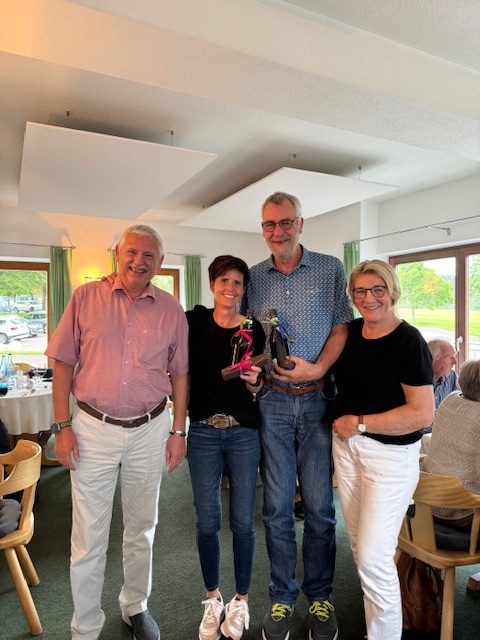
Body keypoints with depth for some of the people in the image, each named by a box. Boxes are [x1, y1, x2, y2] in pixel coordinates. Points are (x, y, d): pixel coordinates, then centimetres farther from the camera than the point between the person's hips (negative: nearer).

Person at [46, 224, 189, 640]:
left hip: (150, 430, 2)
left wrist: (178, 431, 3)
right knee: (89, 536, 9)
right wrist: (62, 426, -5)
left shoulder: (171, 310, 1)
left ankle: (135, 607, 43)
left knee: (142, 528, 19)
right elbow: (63, 363, -1)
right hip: (93, 429, -1)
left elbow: (179, 374, 5)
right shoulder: (85, 298, -3)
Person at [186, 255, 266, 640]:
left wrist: (254, 383, -15)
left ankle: (241, 599, 33)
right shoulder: (194, 321, -2)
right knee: (207, 521, 11)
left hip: (244, 434, 0)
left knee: (242, 521, 9)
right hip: (203, 433, 0)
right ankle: (213, 598, 35)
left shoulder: (254, 330, -1)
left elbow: (261, 387, 4)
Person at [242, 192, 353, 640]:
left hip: (317, 400, -1)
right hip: (272, 402, 2)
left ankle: (320, 596, 31)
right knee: (277, 507, 11)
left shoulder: (330, 270, 2)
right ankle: (281, 598, 29)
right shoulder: (253, 278, 7)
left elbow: (341, 328, -1)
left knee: (319, 506, 9)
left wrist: (317, 369, -15)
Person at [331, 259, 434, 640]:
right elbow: (338, 381, 21)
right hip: (346, 448, 7)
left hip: (391, 455, -6)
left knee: (373, 555, -3)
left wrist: (359, 423, -17)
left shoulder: (409, 341, -15)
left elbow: (422, 414, -19)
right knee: (360, 546, 18)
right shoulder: (349, 333, 3)